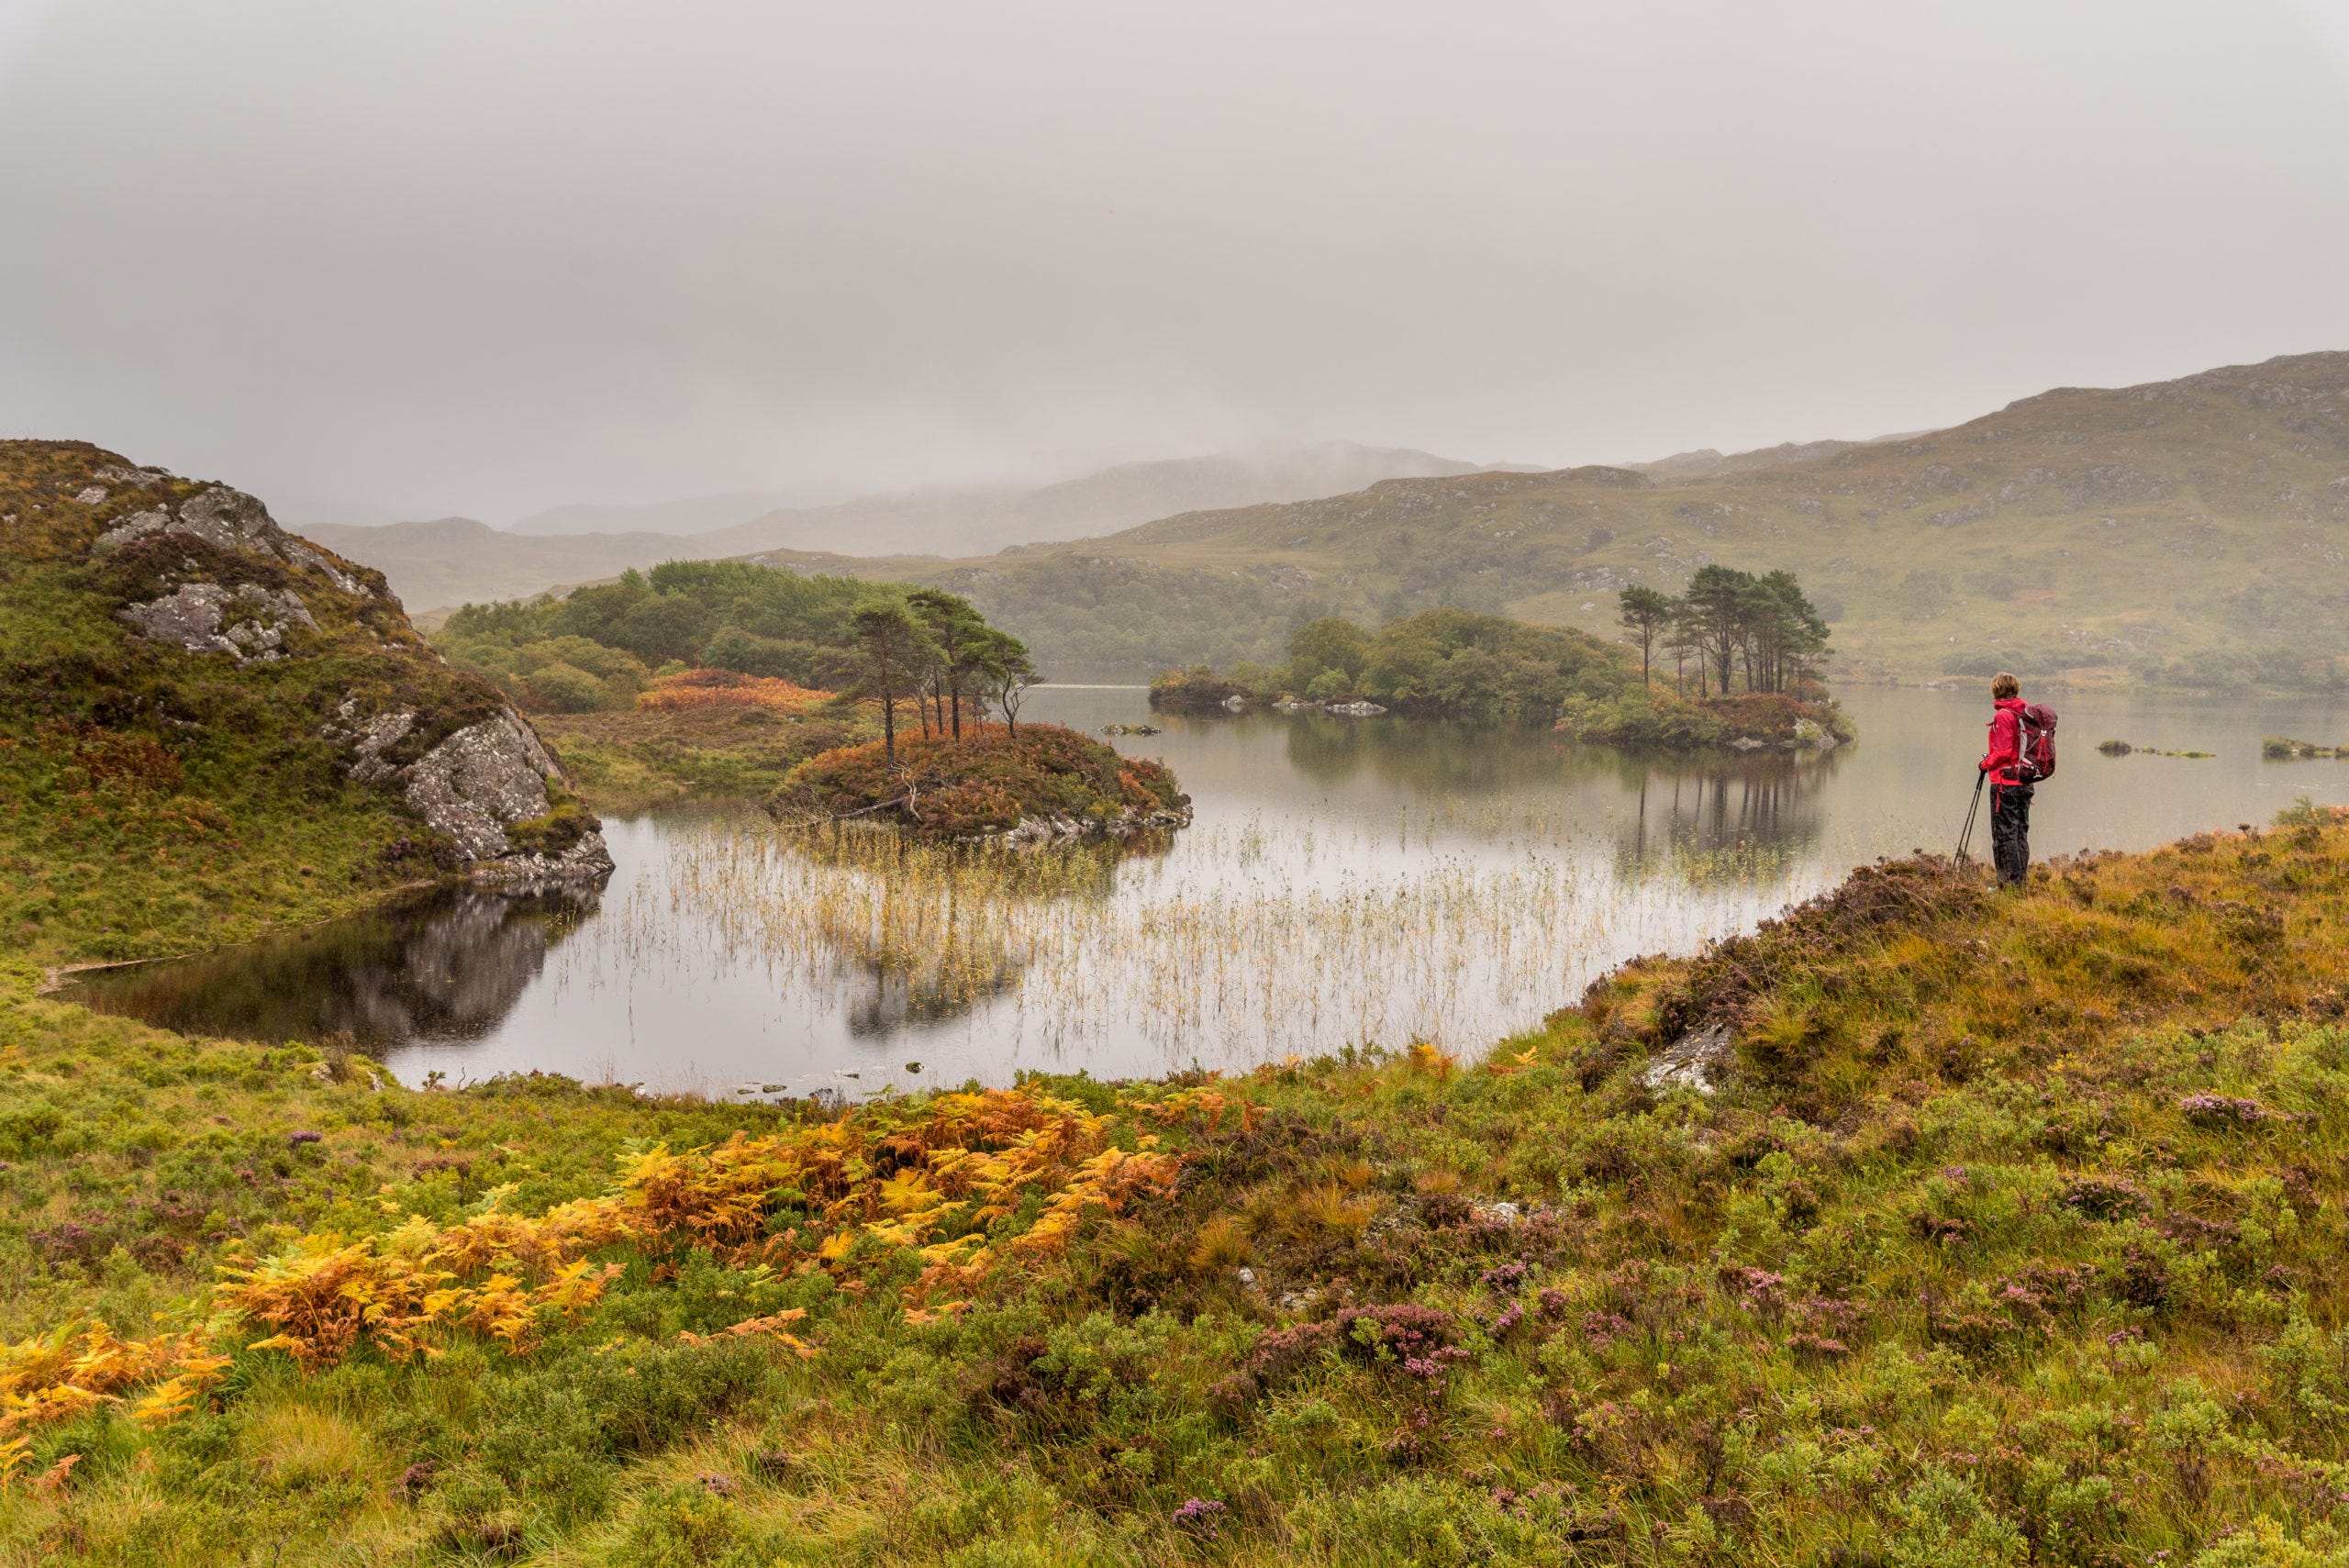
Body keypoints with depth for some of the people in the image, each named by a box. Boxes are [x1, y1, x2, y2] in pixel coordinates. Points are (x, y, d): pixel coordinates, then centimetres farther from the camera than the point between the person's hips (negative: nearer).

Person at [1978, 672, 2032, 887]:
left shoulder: (2002, 716, -14)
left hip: (2005, 782, -8)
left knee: (2004, 833, -3)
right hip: (2025, 782, 8)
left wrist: (1986, 764, -1)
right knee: (2021, 833, 13)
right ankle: (2022, 880, 17)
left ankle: (2011, 881, -4)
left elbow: (2003, 752, -18)